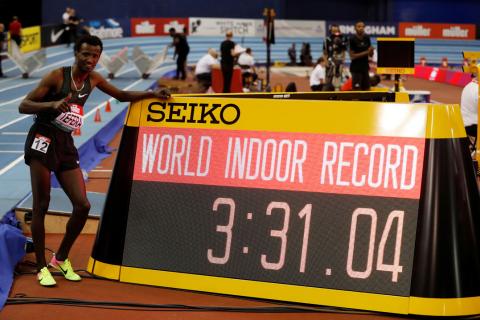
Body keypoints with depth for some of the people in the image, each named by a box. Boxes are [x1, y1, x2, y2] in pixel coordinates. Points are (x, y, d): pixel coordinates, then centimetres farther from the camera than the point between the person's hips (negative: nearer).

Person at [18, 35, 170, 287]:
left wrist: (152, 94, 11)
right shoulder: (57, 76, -11)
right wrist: (52, 104, -30)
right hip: (42, 140, -6)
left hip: (65, 144, 6)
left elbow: (121, 95, 23)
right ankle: (42, 267, 5)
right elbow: (23, 106, -13)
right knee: (41, 206, -5)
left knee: (82, 205, -2)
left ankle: (61, 258, 17)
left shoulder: (93, 79, 7)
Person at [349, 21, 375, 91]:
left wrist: (371, 50, -14)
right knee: (357, 90, -7)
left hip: (365, 67, 6)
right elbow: (352, 56, -14)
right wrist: (366, 52, -18)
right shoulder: (352, 39, -10)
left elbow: (371, 55, 9)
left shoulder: (366, 38, 5)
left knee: (367, 89, 8)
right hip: (356, 68, -6)